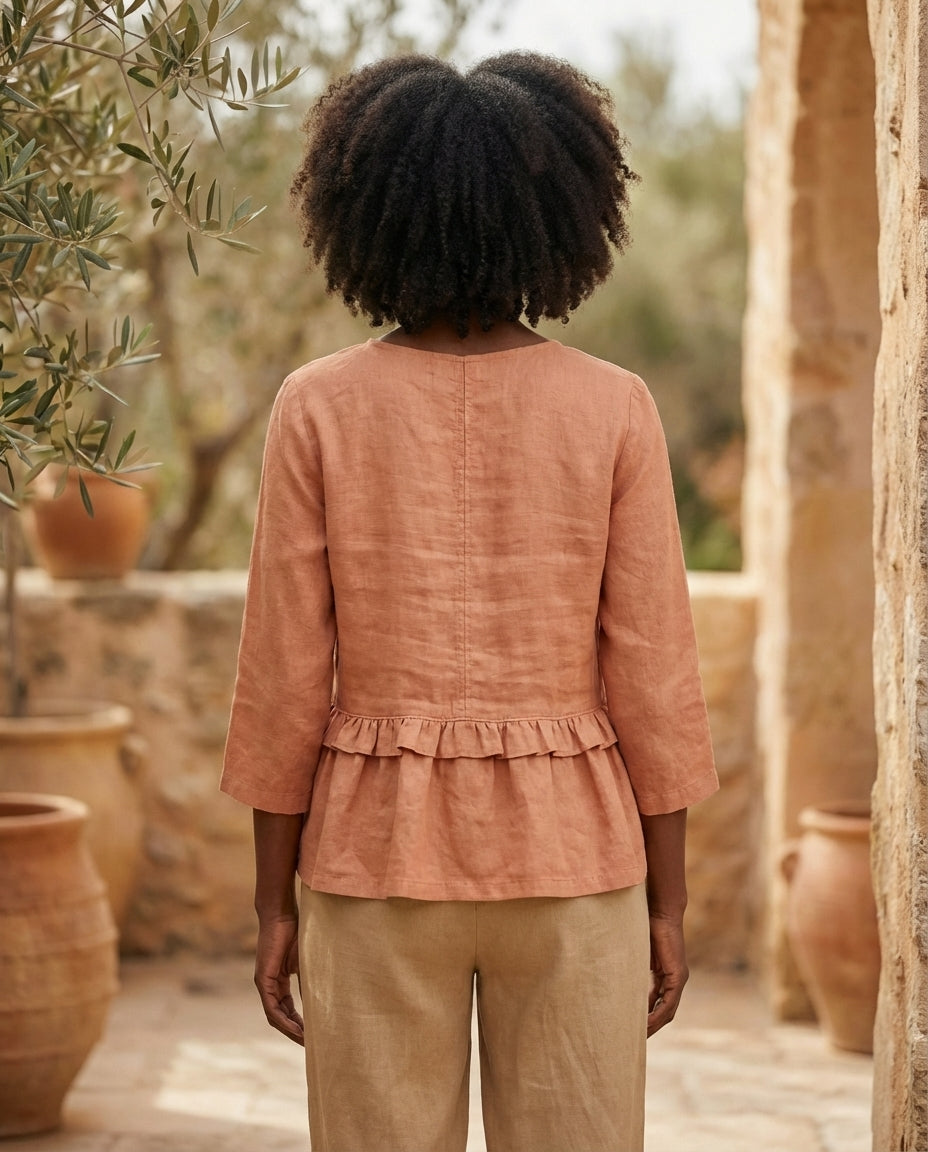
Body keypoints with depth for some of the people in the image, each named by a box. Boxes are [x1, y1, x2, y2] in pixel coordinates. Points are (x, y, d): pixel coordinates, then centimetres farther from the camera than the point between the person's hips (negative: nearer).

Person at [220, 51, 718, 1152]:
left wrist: (272, 903, 3)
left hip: (381, 857, 0)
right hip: (567, 857, 0)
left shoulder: (319, 407, -7)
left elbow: (286, 677, -6)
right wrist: (668, 904, 4)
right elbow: (649, 673, -5)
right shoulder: (613, 409, -6)